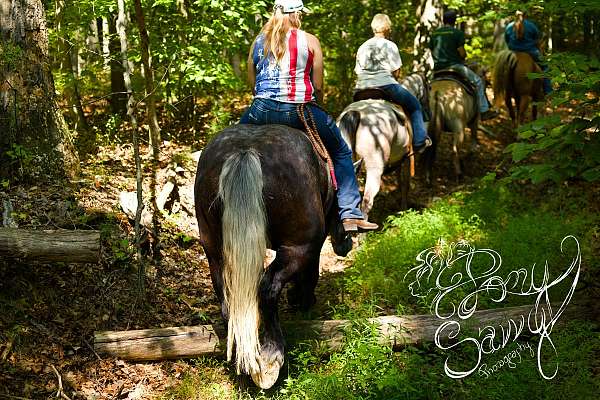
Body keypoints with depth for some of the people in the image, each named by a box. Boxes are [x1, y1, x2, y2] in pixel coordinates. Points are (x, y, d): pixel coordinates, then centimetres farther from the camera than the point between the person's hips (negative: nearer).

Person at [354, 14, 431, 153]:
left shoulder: (362, 47, 15)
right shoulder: (390, 45, 0)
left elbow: (358, 72, 13)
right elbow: (396, 72, -2)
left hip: (361, 88, 5)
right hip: (385, 85, -5)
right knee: (414, 105, 11)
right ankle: (419, 142, 7)